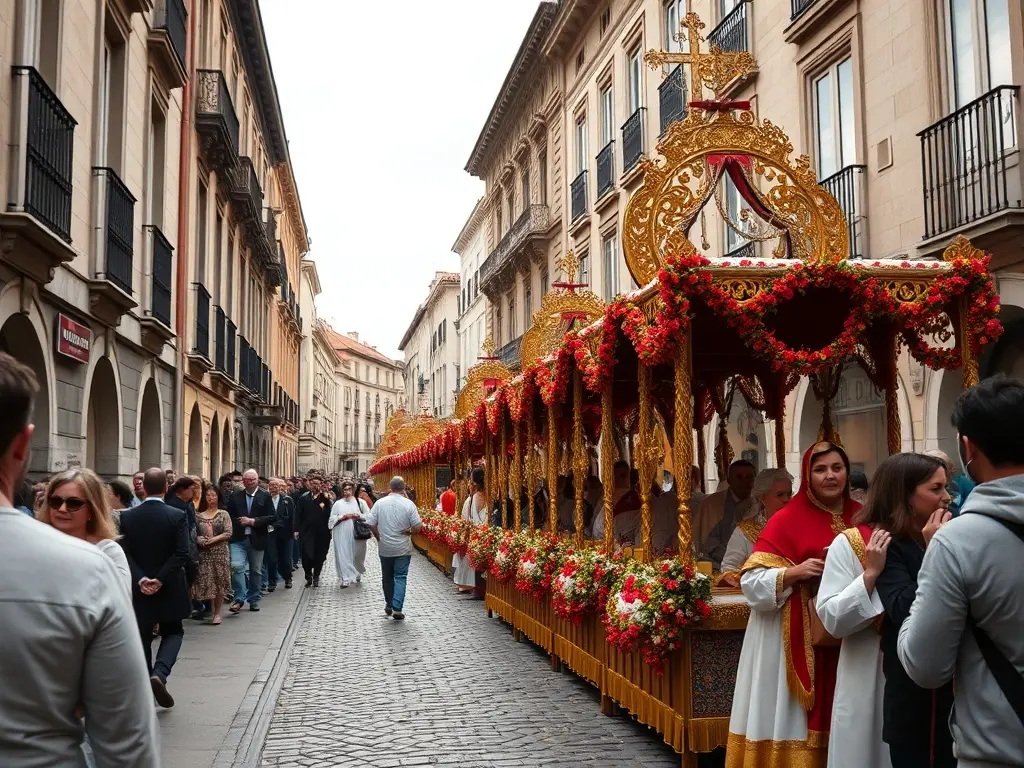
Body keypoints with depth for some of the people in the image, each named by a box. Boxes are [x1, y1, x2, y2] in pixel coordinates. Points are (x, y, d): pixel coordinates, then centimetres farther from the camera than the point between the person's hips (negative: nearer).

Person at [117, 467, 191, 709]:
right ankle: (159, 674, -9)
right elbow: (182, 554, -17)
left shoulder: (127, 517, -4)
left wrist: (140, 579, -13)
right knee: (173, 632, 15)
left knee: (142, 637, 14)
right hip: (169, 589, -1)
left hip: (139, 589, 2)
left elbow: (124, 554, -10)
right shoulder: (178, 516, -10)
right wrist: (160, 580, -15)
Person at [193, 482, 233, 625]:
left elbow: (228, 533, -4)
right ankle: (212, 610, 13)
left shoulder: (223, 514, 3)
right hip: (204, 553, 2)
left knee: (219, 582, 0)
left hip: (220, 552, -2)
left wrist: (213, 539, -14)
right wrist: (199, 539, -13)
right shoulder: (199, 515, 8)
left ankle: (217, 613, 7)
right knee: (206, 582, 0)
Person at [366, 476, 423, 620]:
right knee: (400, 577, 2)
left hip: (385, 548, 2)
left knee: (387, 577, 17)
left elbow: (370, 524, -3)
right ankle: (397, 608, -7)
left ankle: (389, 605, 28)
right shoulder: (408, 504, -11)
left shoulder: (380, 503, -5)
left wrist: (379, 537, 11)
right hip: (403, 548, -2)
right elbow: (417, 526, -11)